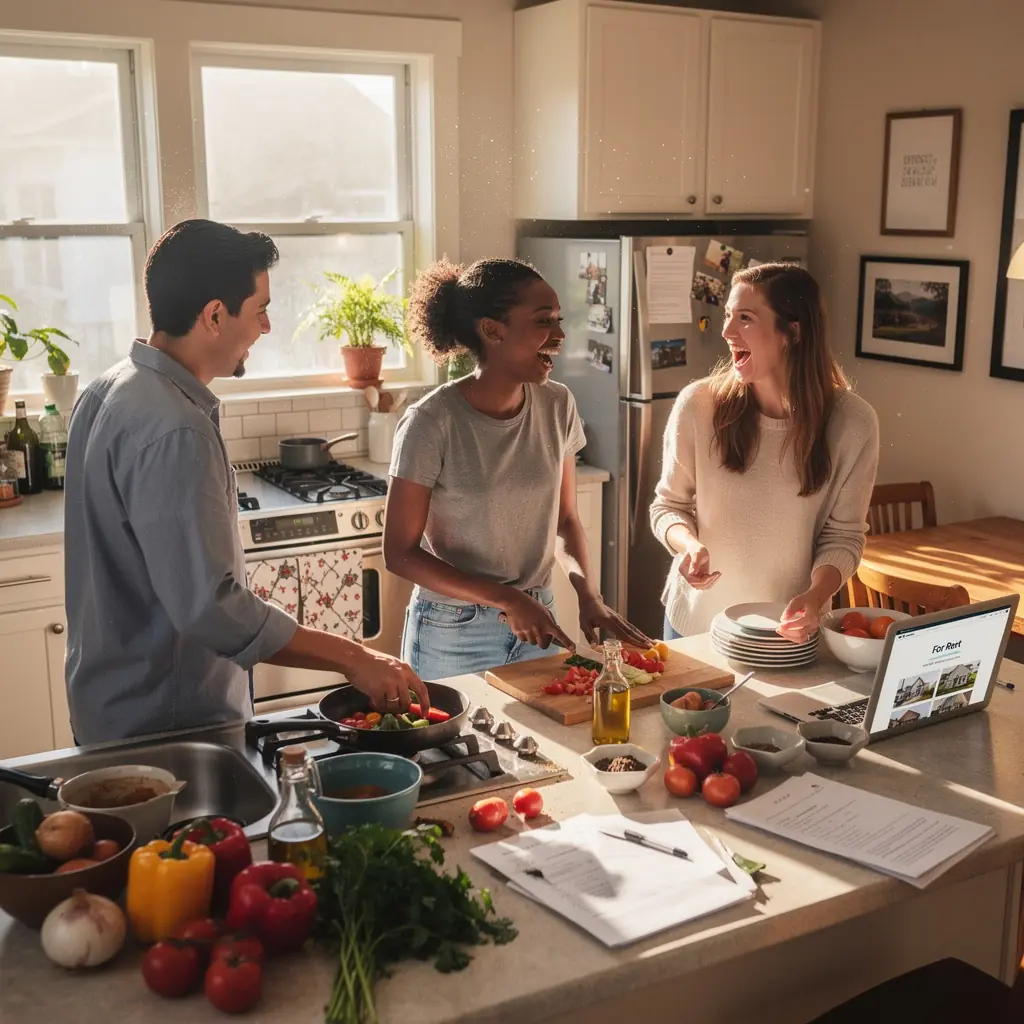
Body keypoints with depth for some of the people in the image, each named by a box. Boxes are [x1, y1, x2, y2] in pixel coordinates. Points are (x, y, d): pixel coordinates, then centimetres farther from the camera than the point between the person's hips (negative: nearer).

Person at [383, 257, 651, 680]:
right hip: (454, 634, -4)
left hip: (536, 620, 5)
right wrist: (506, 599, -22)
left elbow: (565, 518, 7)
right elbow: (400, 553, -15)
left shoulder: (557, 406, -5)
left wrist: (589, 594, -10)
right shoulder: (432, 423, -19)